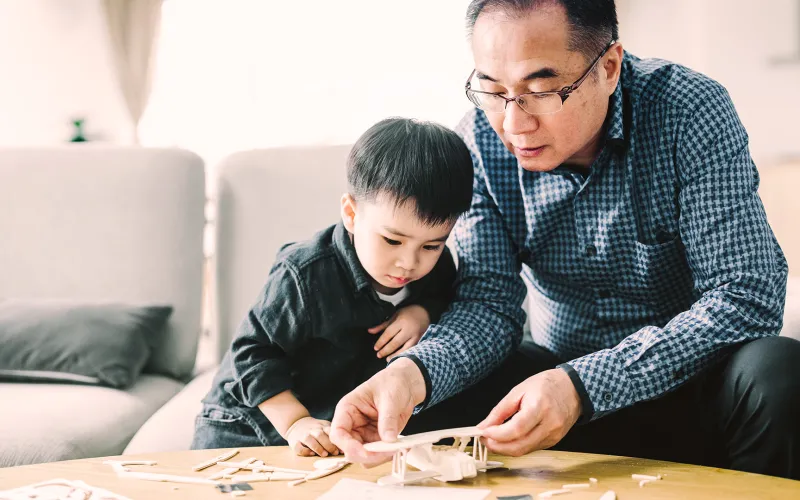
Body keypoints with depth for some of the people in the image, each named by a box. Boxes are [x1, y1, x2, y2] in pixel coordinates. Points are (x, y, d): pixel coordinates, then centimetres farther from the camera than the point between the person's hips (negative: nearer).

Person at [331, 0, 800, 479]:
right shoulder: (482, 139, -8)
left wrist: (583, 386, -34)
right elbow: (489, 301, -9)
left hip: (685, 382, -1)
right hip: (561, 380, 2)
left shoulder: (692, 115, -19)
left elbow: (747, 296, -23)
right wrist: (413, 372, -33)